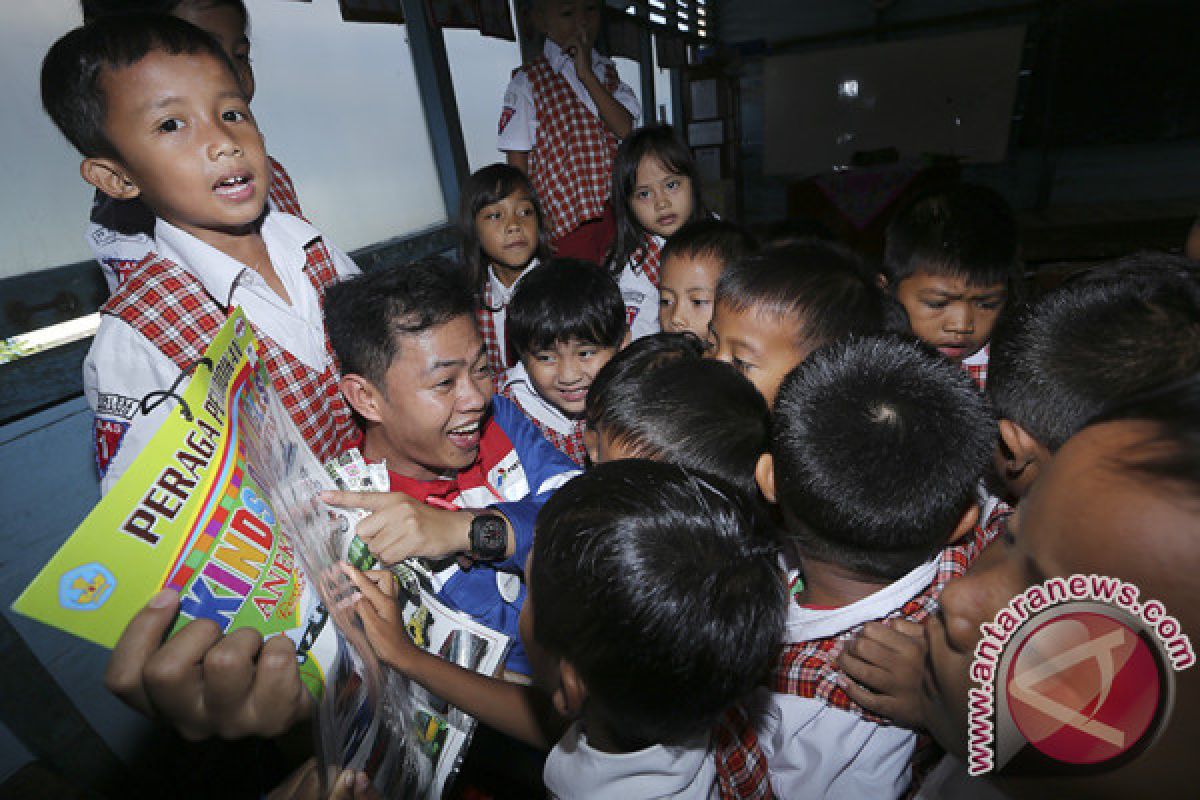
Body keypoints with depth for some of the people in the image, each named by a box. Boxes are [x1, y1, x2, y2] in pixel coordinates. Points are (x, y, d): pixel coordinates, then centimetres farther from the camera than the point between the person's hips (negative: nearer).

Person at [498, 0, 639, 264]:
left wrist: (586, 74, -9)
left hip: (614, 209, 4)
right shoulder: (528, 81, 1)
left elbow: (624, 129, -3)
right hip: (565, 216, -4)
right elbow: (517, 162, -1)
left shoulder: (607, 72, 15)